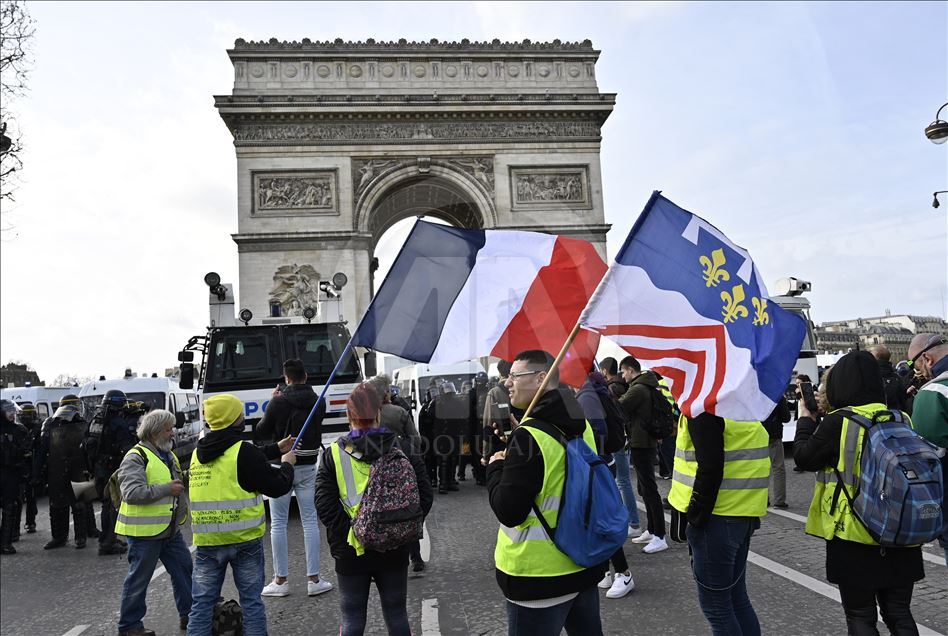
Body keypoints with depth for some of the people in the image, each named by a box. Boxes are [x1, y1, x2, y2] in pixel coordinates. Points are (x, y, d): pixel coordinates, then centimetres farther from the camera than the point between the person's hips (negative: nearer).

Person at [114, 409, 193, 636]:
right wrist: (167, 489, -25)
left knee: (184, 568, 12)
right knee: (139, 579, 4)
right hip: (144, 530, -9)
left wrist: (183, 481, 12)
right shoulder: (136, 458, -15)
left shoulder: (168, 455, 14)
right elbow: (132, 492, -27)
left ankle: (189, 614, 24)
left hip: (170, 528, 9)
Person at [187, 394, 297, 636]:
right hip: (244, 540, -5)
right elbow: (277, 487, -11)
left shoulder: (198, 453, 8)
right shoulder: (245, 451, -14)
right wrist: (287, 464, 9)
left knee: (202, 603, 12)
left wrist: (276, 449, 26)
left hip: (207, 542, 5)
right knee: (251, 600, 8)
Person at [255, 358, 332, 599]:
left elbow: (261, 433, -2)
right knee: (310, 521, 8)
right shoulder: (319, 402, 1)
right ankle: (313, 579, 10)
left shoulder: (279, 403, -11)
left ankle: (280, 581, 12)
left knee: (278, 524, 7)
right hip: (309, 467, 4)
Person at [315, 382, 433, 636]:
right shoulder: (403, 449, -5)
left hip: (351, 551, -1)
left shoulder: (334, 455, -8)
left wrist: (351, 534, -8)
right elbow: (424, 496, -6)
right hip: (395, 550, 2)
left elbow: (325, 506, -15)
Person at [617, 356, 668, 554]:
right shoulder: (647, 387, 14)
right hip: (647, 442, 10)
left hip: (641, 444, -10)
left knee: (649, 489, -7)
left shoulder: (638, 389, -18)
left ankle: (659, 537, -5)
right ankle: (652, 530, 23)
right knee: (645, 488, 16)